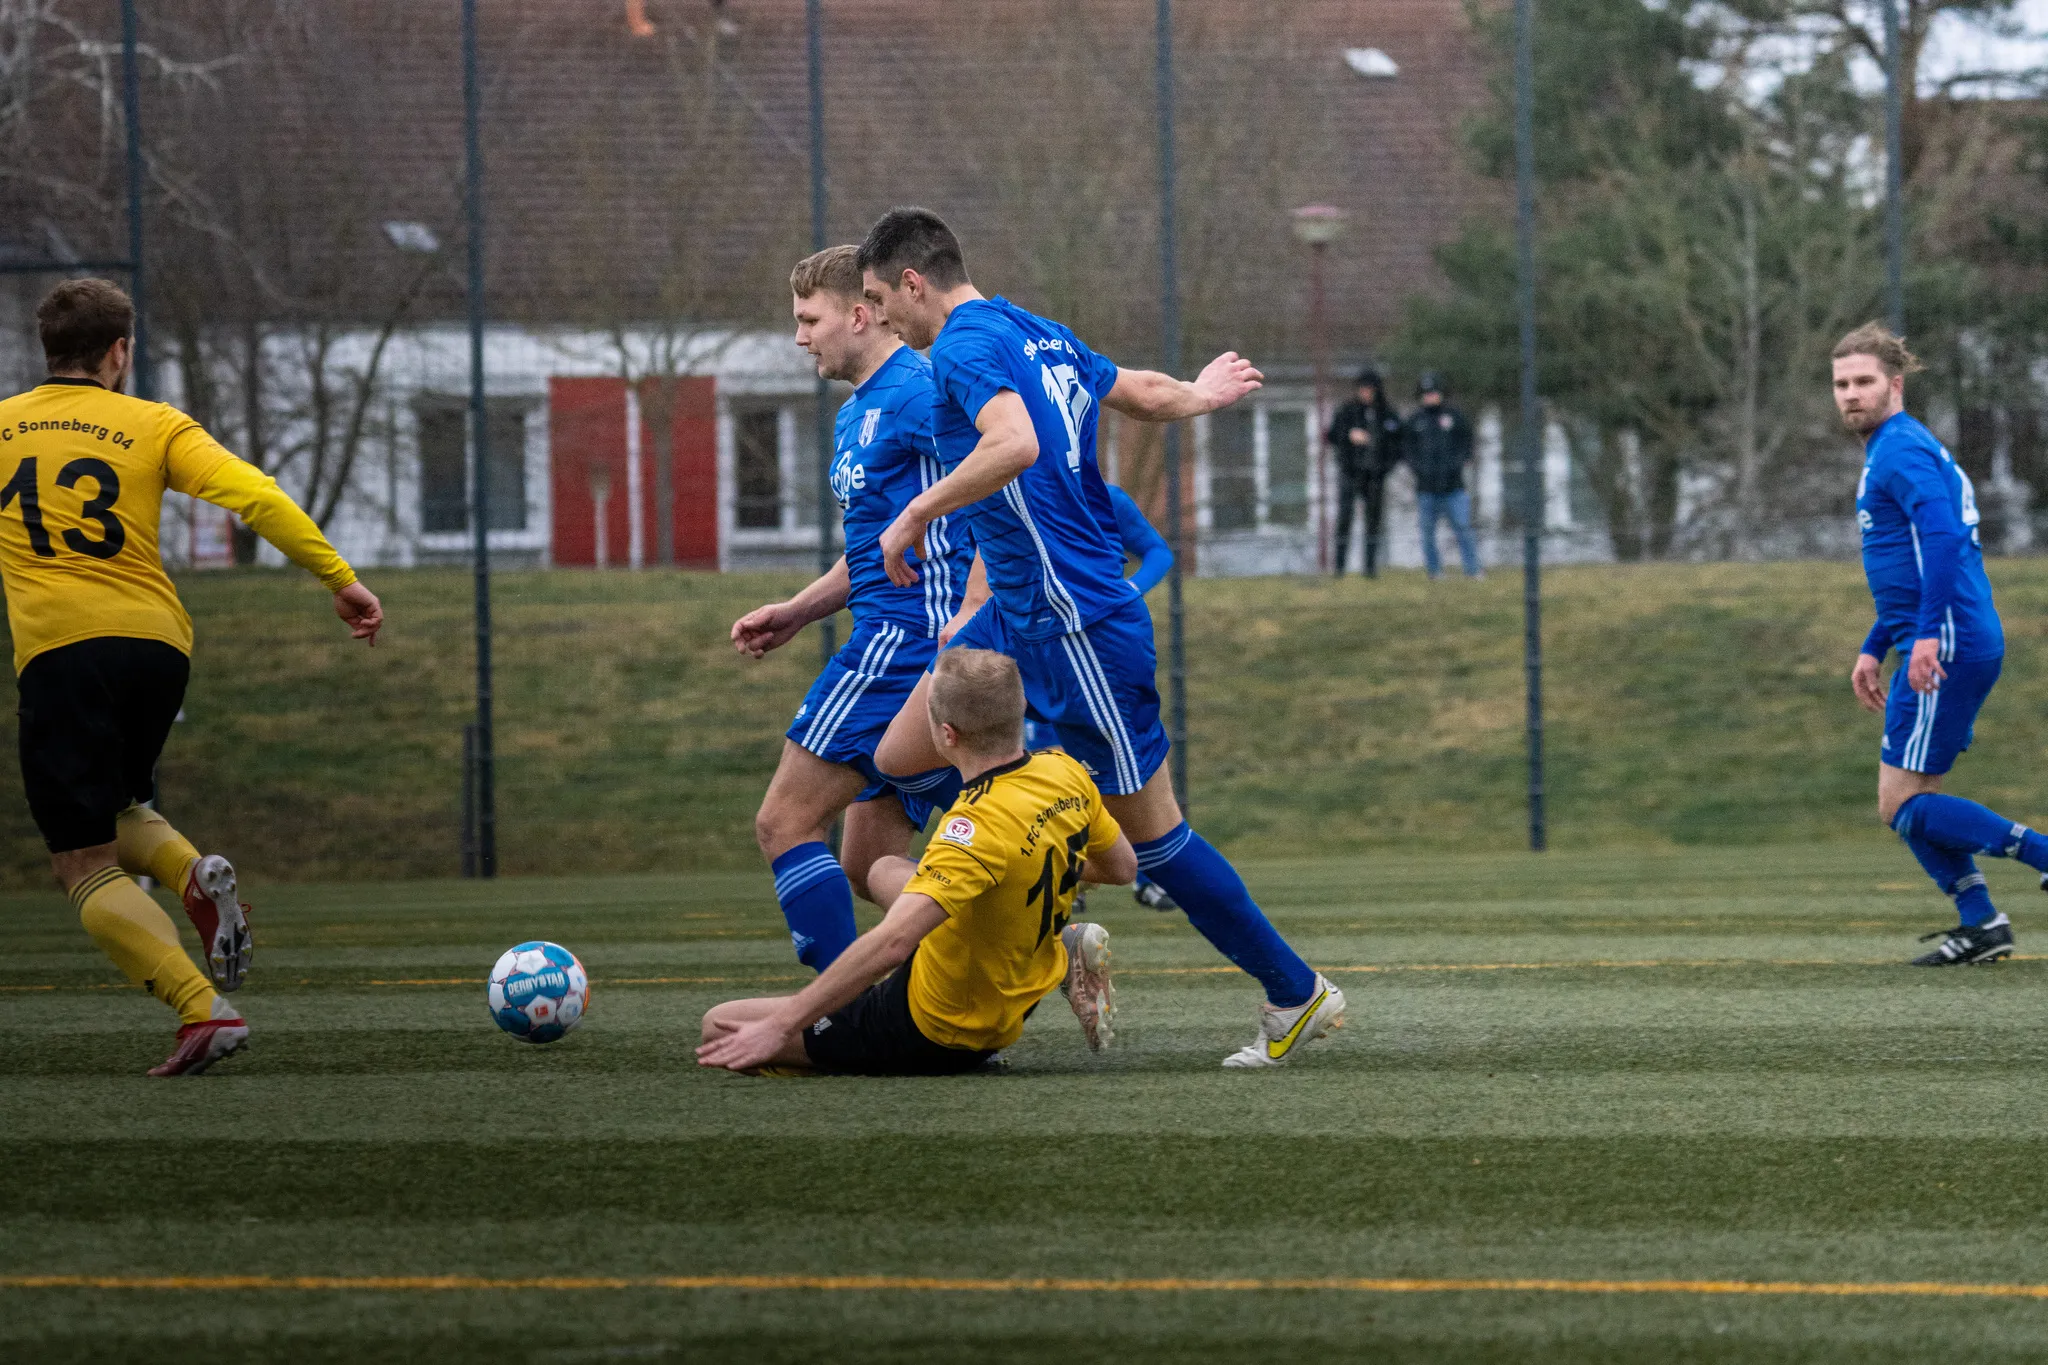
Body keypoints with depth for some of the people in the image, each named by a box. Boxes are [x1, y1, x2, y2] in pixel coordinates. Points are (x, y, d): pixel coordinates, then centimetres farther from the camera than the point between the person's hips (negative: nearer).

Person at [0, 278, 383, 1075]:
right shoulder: (153, 427, 8)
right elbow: (253, 495, -5)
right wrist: (340, 578, -6)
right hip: (156, 643, 3)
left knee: (86, 867, 1)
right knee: (118, 808, 29)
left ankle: (203, 1010, -19)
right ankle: (196, 877, -4)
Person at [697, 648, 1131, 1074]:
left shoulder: (978, 829, -34)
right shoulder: (1065, 772, -10)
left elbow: (890, 943, -42)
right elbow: (1123, 866, 9)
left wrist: (781, 1026, -40)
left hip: (931, 1041, -8)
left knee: (720, 1025, -5)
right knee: (885, 871, 35)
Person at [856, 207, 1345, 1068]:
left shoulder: (965, 346, -15)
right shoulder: (1040, 336, 12)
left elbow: (1016, 443, -34)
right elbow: (1145, 395, 26)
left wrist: (917, 514, -24)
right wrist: (1194, 395, 48)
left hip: (1074, 624, -10)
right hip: (1017, 611, 10)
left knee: (1151, 833, -2)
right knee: (898, 762, 8)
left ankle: (1297, 994, 8)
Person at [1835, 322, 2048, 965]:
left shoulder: (1902, 450, -10)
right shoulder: (1894, 451, 23)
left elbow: (1943, 535, -26)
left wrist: (1929, 635, -33)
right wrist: (1873, 648, 30)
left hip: (1947, 647, -10)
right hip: (1955, 645, 10)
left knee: (1902, 805, -9)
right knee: (1910, 799, 12)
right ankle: (1979, 924, 12)